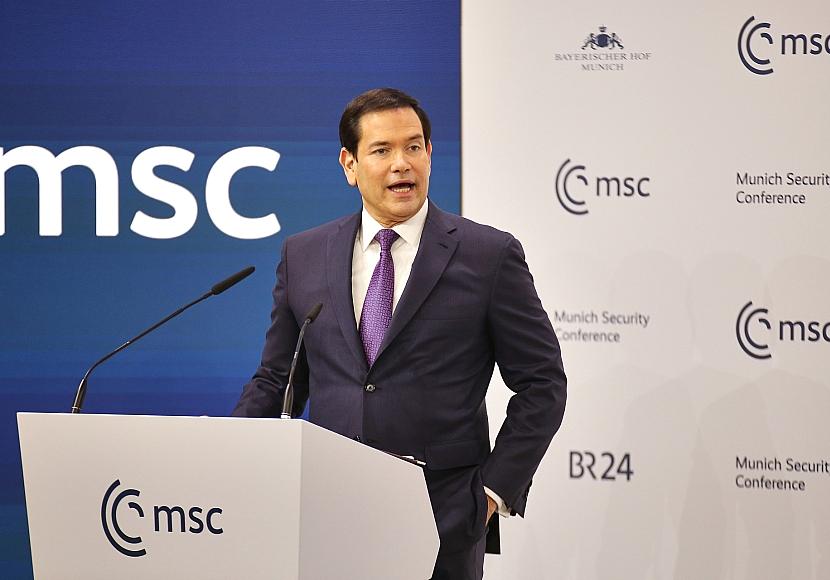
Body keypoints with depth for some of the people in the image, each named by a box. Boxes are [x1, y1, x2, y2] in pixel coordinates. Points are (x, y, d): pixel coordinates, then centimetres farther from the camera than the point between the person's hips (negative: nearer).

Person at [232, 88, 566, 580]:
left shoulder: (489, 255, -1)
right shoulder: (303, 256, 9)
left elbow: (542, 384, 1)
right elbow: (276, 382, 13)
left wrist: (496, 489, -6)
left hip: (443, 521, -2)